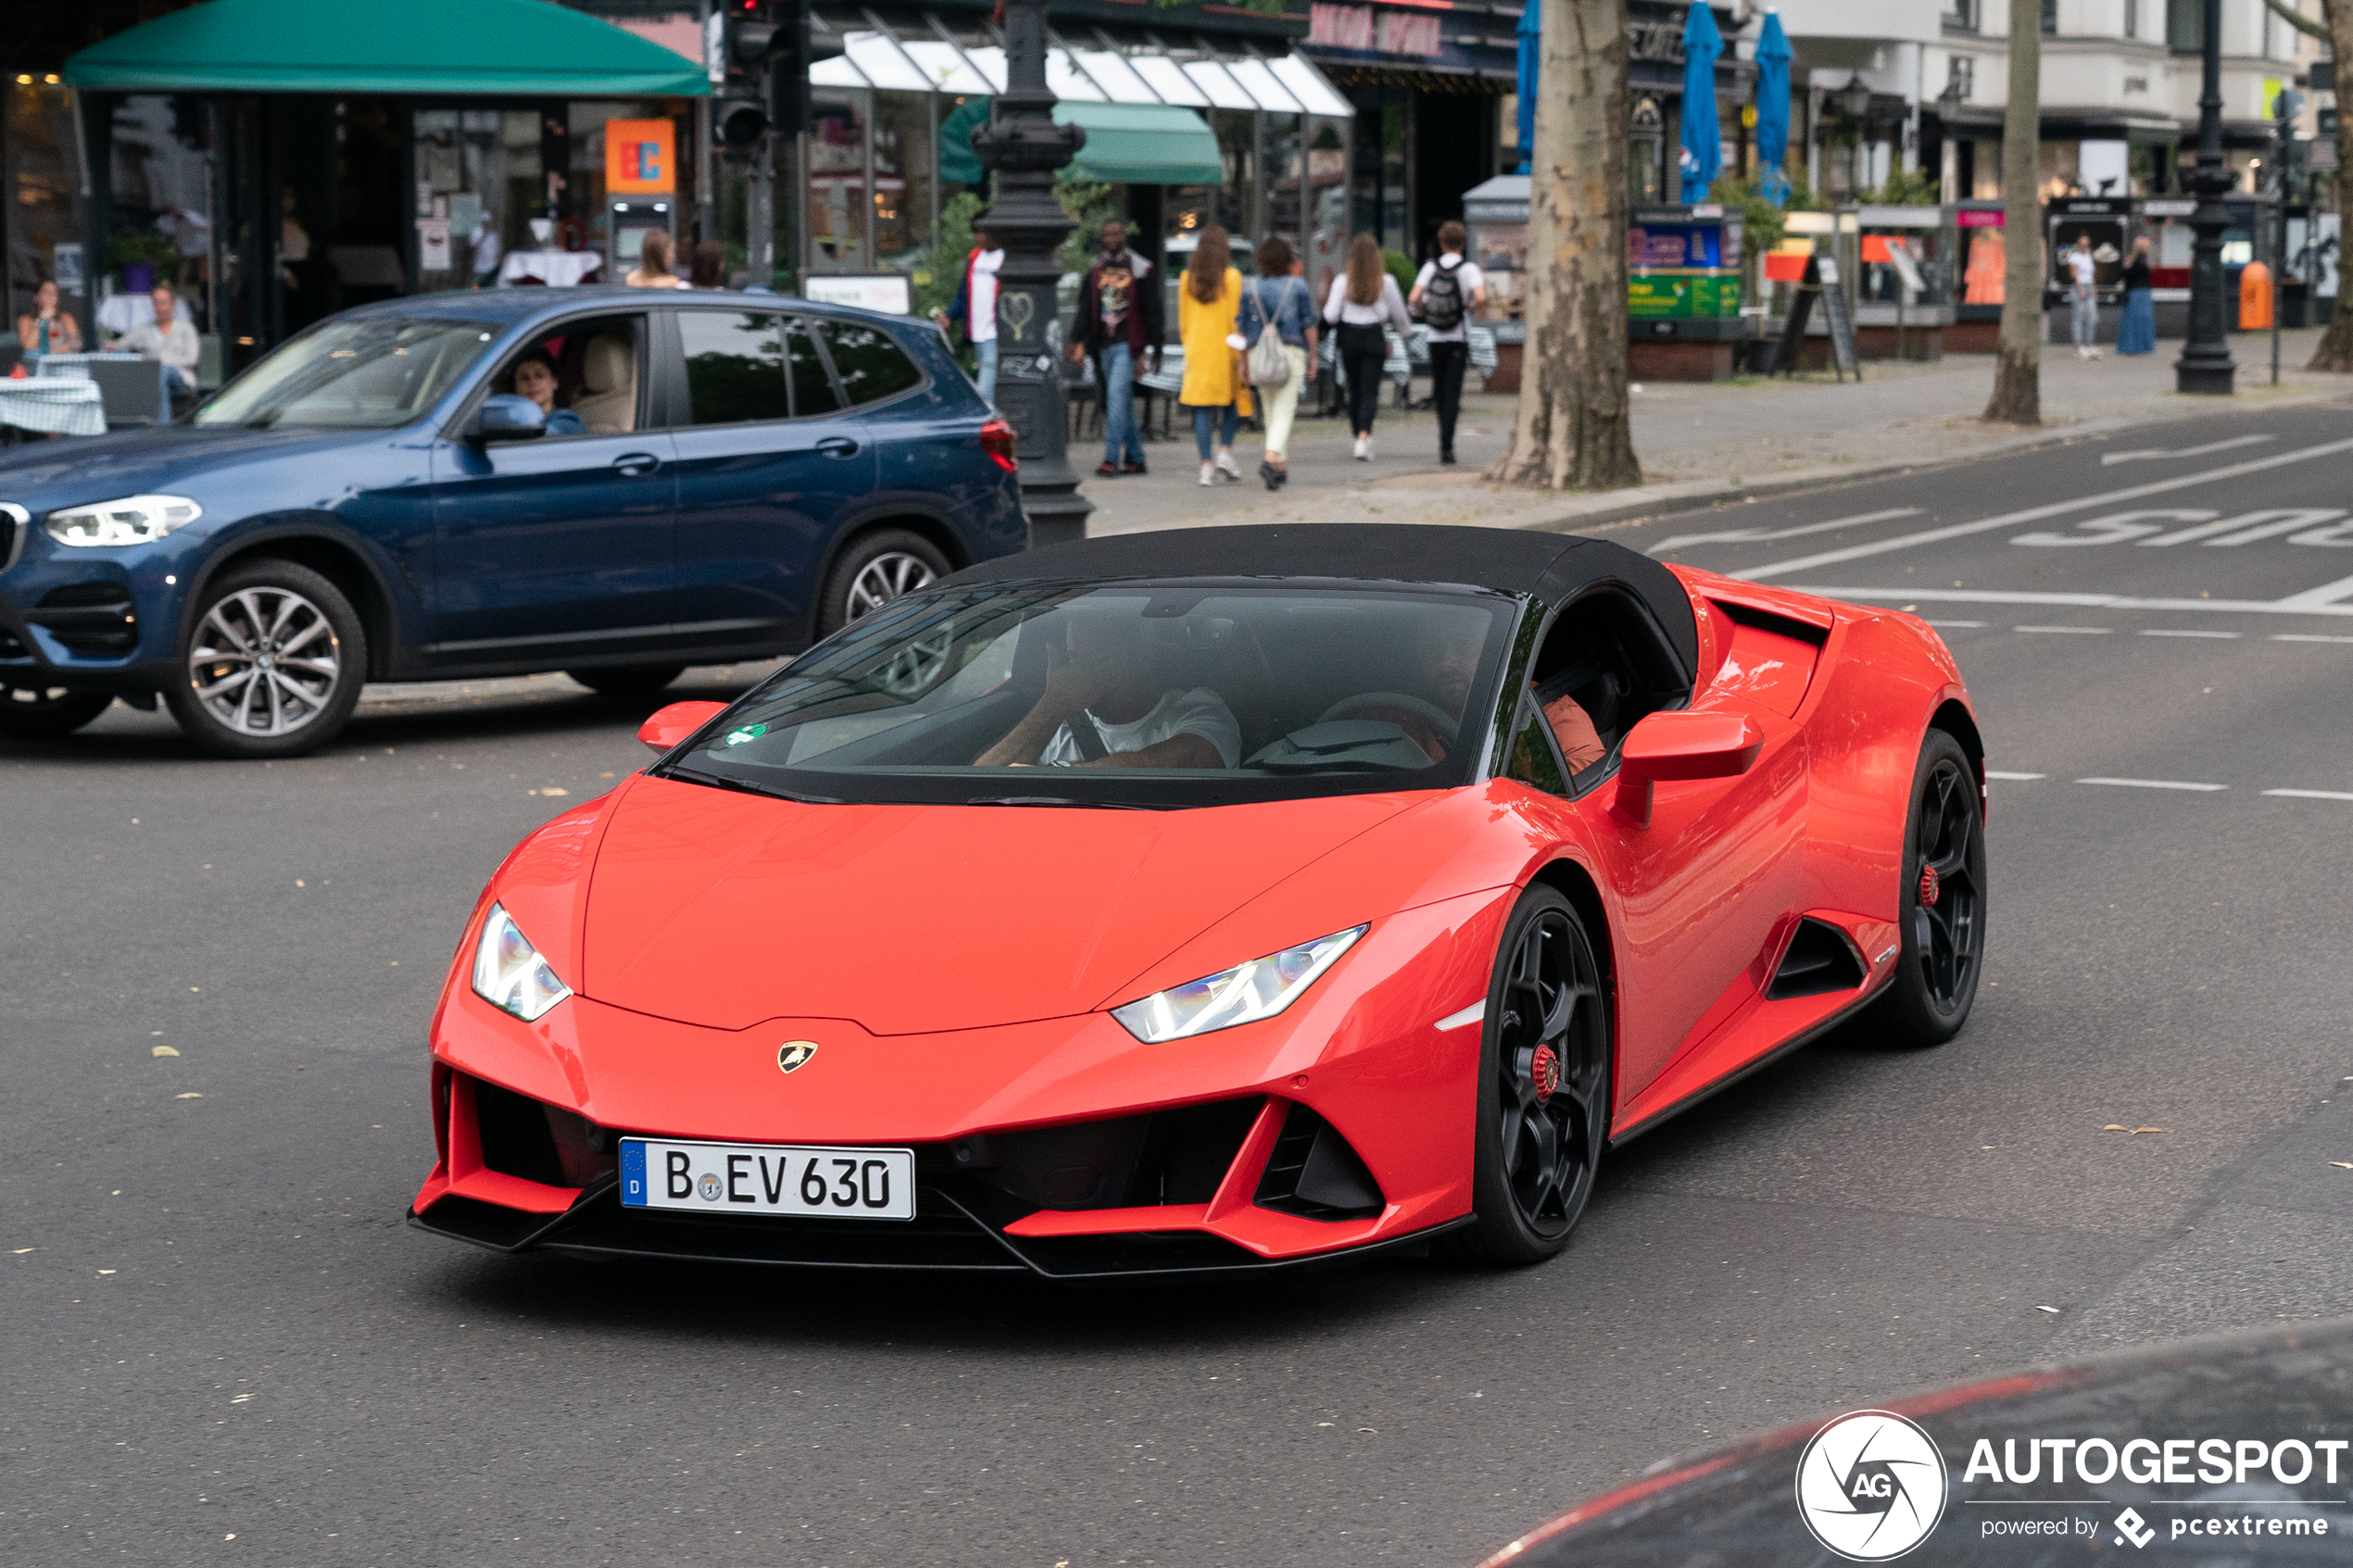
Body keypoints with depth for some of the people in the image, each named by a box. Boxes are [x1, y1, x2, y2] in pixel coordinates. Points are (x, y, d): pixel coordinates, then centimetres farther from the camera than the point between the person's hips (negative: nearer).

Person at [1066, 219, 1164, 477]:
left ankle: (1111, 458, -19)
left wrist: (1150, 351, -4)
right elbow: (1085, 308, 10)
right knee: (1123, 401, 9)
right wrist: (1078, 342, -2)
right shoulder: (1096, 271, 12)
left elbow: (1151, 311, 0)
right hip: (1104, 346, 5)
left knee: (1117, 394, -16)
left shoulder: (1139, 270, -1)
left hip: (1127, 345, -5)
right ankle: (1135, 458, 16)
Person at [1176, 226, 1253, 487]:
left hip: (1196, 349, 2)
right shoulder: (1231, 276, -5)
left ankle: (1206, 465, -3)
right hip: (1225, 348, -2)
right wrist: (1241, 356, -5)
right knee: (1232, 401, 12)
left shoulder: (1188, 277, 5)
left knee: (1202, 408, 2)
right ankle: (1225, 451, -4)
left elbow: (1182, 319, 10)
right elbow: (1236, 318, -7)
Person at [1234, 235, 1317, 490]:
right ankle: (1271, 459, -27)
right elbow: (1309, 325, -1)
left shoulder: (1251, 287, 4)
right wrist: (1312, 359, 8)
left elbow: (1241, 327, 5)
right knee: (1284, 413, -5)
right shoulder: (1297, 285, -2)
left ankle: (1281, 469, 21)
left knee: (1271, 414, 15)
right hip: (1291, 353, -3)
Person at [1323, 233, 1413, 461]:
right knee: (1370, 392, -4)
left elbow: (1331, 315, -5)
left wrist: (1326, 307, 18)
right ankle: (1364, 436, -23)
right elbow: (1399, 314, 8)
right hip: (1374, 337, -1)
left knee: (1354, 391, 14)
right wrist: (1408, 330, 27)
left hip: (1349, 337, 1)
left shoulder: (1343, 281, -3)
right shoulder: (1385, 281, -3)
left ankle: (1360, 435, 22)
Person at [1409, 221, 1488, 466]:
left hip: (1435, 339, 2)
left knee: (1440, 391, 15)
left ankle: (1445, 441, 22)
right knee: (1452, 393, -1)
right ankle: (1446, 445, -11)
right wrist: (1471, 306, -1)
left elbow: (1413, 299, -10)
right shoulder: (1469, 269, -6)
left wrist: (1426, 311, 9)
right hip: (1458, 339, -2)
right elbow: (1481, 297, -22)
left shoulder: (1430, 267, 0)